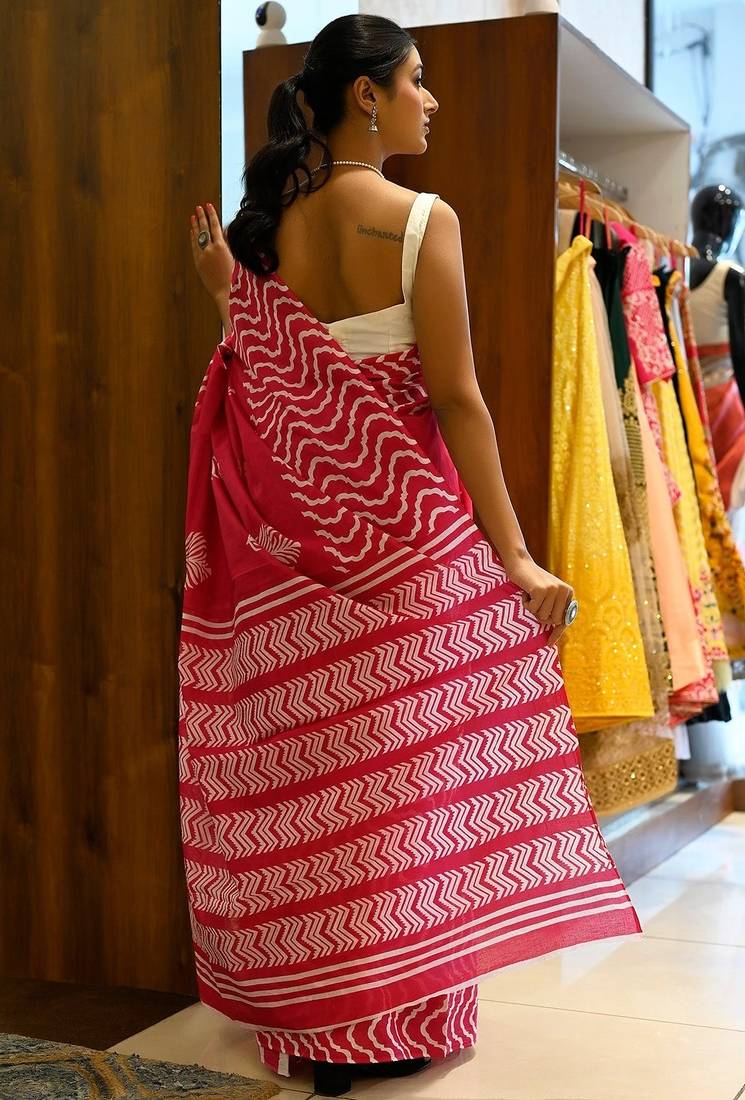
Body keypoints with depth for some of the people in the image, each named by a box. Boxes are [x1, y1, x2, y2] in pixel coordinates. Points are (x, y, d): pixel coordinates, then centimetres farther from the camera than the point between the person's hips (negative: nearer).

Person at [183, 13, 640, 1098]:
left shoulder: (260, 225, 6)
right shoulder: (421, 220, -9)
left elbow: (254, 387, 5)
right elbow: (456, 399, -12)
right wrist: (516, 558, -9)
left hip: (288, 536, 5)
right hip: (401, 526, -5)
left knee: (306, 760, 12)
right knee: (402, 759, 6)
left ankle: (305, 1001, 24)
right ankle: (394, 1012, 15)